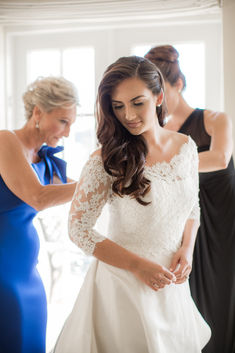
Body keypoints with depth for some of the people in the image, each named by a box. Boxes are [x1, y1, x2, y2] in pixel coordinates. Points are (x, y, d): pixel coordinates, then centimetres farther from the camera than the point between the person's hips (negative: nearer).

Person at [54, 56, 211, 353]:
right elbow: (79, 229, -13)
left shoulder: (186, 147, -1)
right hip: (123, 281, -5)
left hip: (171, 282, 5)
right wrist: (138, 266, -17)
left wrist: (186, 249, -5)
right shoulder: (107, 161, -16)